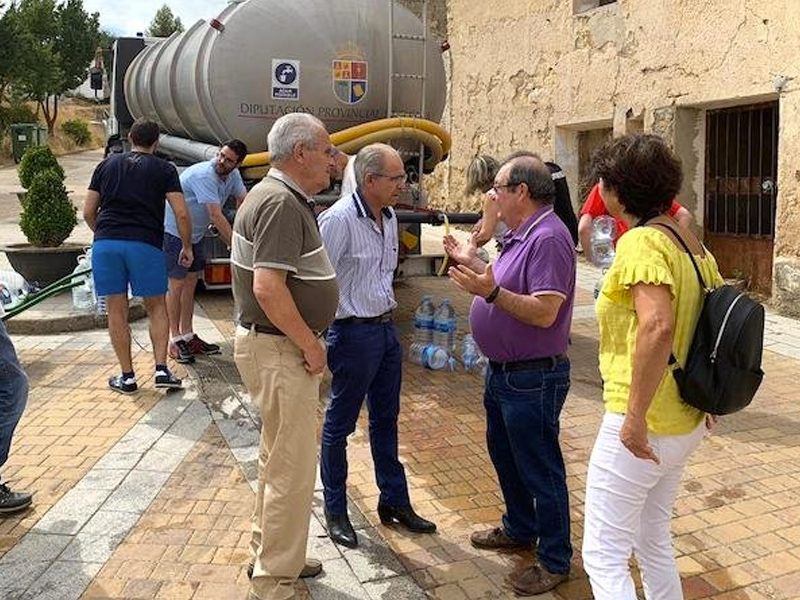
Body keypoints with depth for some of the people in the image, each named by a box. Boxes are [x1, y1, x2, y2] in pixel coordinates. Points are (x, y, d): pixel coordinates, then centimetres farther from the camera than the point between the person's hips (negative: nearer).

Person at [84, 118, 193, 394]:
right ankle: (161, 369, 5)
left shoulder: (107, 164, 16)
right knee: (156, 307, 13)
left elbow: (88, 211, 15)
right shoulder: (164, 169, 8)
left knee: (117, 310, 8)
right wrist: (187, 247, 10)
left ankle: (127, 377, 12)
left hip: (105, 243, 2)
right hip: (145, 244, -2)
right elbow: (181, 213, -1)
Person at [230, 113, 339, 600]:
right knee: (293, 468, -2)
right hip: (279, 350, -11)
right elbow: (267, 287, -28)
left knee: (279, 458, 21)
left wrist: (309, 341, 17)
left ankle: (271, 554, 36)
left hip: (283, 345, 11)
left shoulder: (285, 197, 14)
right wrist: (311, 345, -18)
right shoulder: (281, 202, -19)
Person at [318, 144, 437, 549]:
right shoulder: (338, 219, -19)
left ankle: (394, 502, 31)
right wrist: (321, 342, -16)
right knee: (339, 425, 7)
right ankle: (335, 511, 23)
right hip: (354, 333, -8)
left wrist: (387, 309, 16)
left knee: (386, 420, 17)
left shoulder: (389, 217, 7)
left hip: (386, 329, 8)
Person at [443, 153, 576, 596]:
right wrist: (471, 263, 12)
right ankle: (519, 529, 44)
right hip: (503, 372, 11)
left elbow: (544, 312, -29)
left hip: (532, 379, -11)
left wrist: (491, 291, -35)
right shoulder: (519, 234, 10)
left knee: (538, 468, 4)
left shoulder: (547, 238, -23)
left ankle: (555, 560, 21)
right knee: (504, 455, 24)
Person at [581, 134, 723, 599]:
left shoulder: (642, 242, -19)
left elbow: (657, 326, -33)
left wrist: (635, 417, -27)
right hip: (687, 423, 9)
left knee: (603, 557, 3)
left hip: (642, 430, -9)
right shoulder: (692, 243, 8)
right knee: (654, 540, 25)